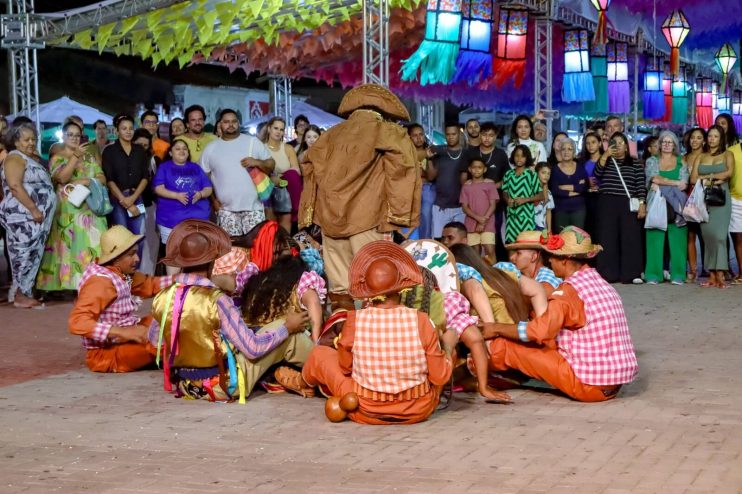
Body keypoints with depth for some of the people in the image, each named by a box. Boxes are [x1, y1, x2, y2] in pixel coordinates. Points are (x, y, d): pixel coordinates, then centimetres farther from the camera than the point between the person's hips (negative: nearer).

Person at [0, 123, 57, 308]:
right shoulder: (15, 157, -8)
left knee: (31, 255, 8)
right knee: (24, 254, -10)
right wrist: (34, 209, -23)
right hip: (24, 216, -10)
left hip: (33, 217, 10)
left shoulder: (30, 159, 21)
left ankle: (24, 293, 11)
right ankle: (20, 296, -7)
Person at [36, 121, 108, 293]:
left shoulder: (89, 156, 14)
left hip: (90, 208, 3)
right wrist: (75, 156, -18)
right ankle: (72, 284, -7)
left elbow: (102, 178, 7)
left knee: (92, 243, -5)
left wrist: (86, 181, -11)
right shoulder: (57, 158, 3)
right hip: (68, 209, -3)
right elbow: (62, 178, -15)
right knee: (71, 245, -7)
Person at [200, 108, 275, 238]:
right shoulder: (211, 148, 8)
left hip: (252, 206, -1)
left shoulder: (253, 142, 6)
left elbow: (271, 165, 6)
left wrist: (257, 162, -14)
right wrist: (213, 200, 2)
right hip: (226, 209, 1)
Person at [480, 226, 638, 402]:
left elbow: (537, 332, -17)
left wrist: (497, 329, -2)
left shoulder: (569, 290, -14)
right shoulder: (603, 285, 11)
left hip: (589, 385, -8)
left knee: (507, 345, 1)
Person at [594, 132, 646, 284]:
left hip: (628, 205, 0)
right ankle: (608, 274, -2)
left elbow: (641, 186, 4)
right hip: (607, 204, 1)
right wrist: (606, 155, -16)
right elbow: (597, 172, -7)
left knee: (630, 238, -5)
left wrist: (642, 204, -7)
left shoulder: (635, 165, 12)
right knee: (608, 238, -3)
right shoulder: (606, 161, 14)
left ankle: (632, 274, -4)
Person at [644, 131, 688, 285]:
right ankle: (653, 275, -4)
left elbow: (684, 185, -3)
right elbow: (654, 178, -6)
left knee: (677, 239, -4)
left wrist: (661, 186, -10)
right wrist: (675, 183, -9)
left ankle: (677, 275, -1)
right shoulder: (652, 161, 12)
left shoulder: (681, 162, 11)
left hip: (676, 206, 0)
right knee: (655, 239, -5)